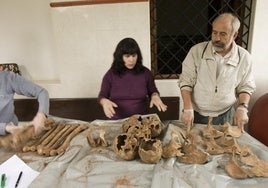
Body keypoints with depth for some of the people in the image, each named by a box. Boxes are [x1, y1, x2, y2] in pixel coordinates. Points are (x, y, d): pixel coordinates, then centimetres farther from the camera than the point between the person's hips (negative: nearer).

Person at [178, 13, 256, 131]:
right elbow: (186, 81, -11)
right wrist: (188, 109, -21)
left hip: (225, 117, 1)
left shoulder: (244, 57, -6)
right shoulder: (196, 51, -11)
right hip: (195, 115, -1)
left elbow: (246, 87, 4)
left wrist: (242, 107, -13)